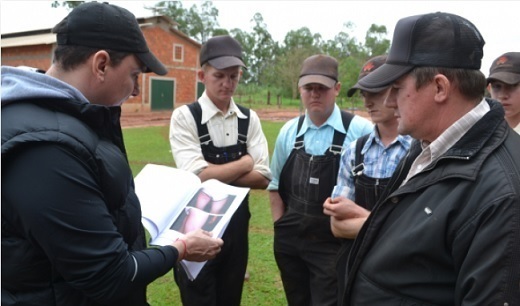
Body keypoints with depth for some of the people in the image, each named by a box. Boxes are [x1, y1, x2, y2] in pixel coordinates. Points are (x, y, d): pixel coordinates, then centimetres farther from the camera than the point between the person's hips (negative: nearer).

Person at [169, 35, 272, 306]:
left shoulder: (249, 119, 1)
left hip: (237, 223, 4)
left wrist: (215, 174, -16)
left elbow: (263, 178, -6)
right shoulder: (185, 116, -12)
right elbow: (198, 176, -22)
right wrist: (245, 162, -11)